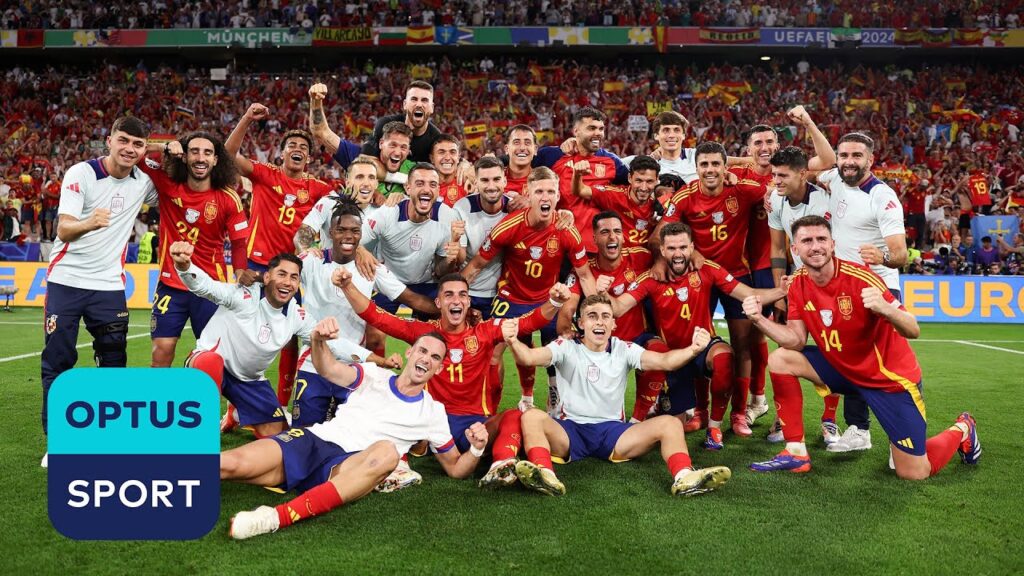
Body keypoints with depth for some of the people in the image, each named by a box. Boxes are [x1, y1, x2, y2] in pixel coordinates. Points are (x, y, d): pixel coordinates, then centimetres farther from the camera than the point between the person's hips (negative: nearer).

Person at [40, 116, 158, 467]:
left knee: (114, 362, 5)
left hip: (109, 284, 3)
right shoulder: (81, 173, -12)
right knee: (57, 361, 1)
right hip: (66, 280, -3)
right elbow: (63, 229, -21)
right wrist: (89, 222, -43)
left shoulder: (143, 181, 0)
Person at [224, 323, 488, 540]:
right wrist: (318, 340, -31)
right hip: (313, 442, 1)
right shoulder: (374, 375, 12)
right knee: (233, 464, -29)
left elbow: (455, 468, 18)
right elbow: (329, 370, -7)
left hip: (347, 466, -1)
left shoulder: (433, 412, 14)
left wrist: (476, 449, -6)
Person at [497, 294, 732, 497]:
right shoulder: (566, 348, 0)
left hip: (613, 430, 2)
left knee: (670, 423, -17)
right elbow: (529, 357, -18)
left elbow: (664, 361, -9)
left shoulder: (624, 350, 5)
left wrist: (693, 349, -30)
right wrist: (513, 342, -41)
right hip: (570, 430, -2)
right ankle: (545, 475, -52)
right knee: (532, 416, -31)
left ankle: (684, 477, -37)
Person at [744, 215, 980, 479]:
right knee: (780, 359, -11)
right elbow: (796, 340, -7)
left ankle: (961, 430, 29)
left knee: (915, 473, -5)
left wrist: (885, 309, -47)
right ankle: (796, 453, -2)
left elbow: (913, 331, -26)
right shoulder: (799, 284, -8)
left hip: (889, 376, -5)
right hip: (842, 367, 6)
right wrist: (760, 319, -22)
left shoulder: (859, 277, -25)